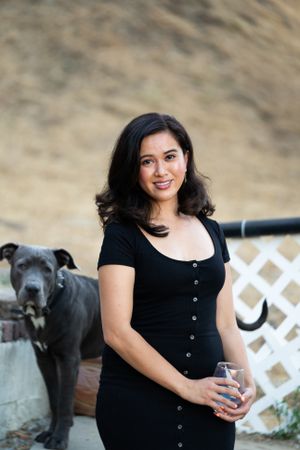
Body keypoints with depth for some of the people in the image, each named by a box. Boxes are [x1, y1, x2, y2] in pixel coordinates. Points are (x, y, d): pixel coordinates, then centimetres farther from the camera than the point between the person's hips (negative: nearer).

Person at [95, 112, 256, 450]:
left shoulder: (211, 231, 10)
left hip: (209, 404, 5)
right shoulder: (122, 236, -6)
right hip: (137, 405, -4)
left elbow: (225, 325, 11)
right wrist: (187, 387, -17)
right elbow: (117, 331, -14)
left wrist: (246, 382, -5)